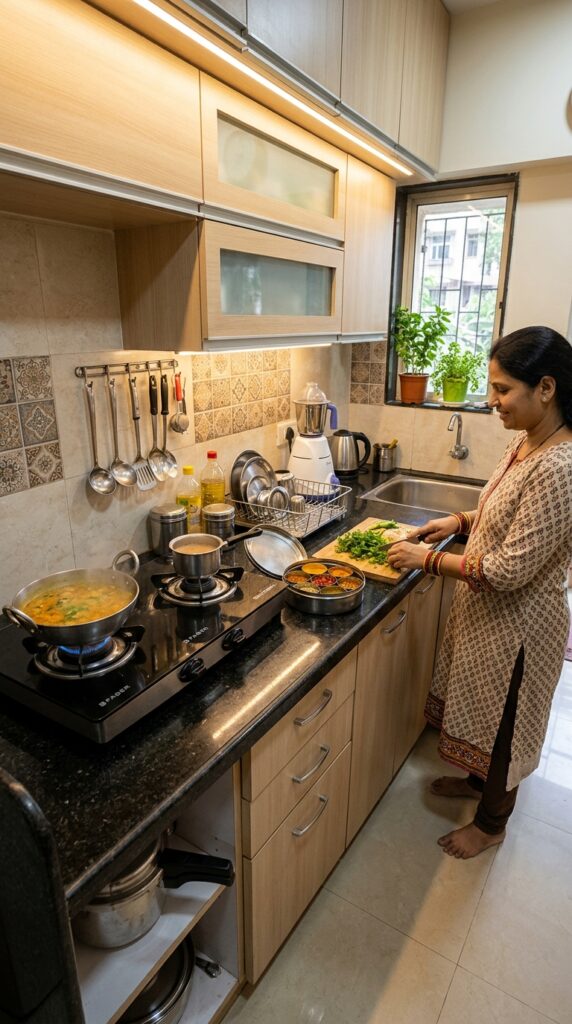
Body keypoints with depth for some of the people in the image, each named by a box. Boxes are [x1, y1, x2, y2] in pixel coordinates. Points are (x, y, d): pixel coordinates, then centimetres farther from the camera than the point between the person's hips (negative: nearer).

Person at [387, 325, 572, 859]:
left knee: (502, 721, 15)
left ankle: (491, 822, 42)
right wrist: (462, 520, -1)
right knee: (481, 710, 28)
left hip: (516, 622, -8)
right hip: (487, 609, 9)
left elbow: (509, 571, -29)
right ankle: (478, 781, 55)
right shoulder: (525, 442, -2)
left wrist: (428, 559, -21)